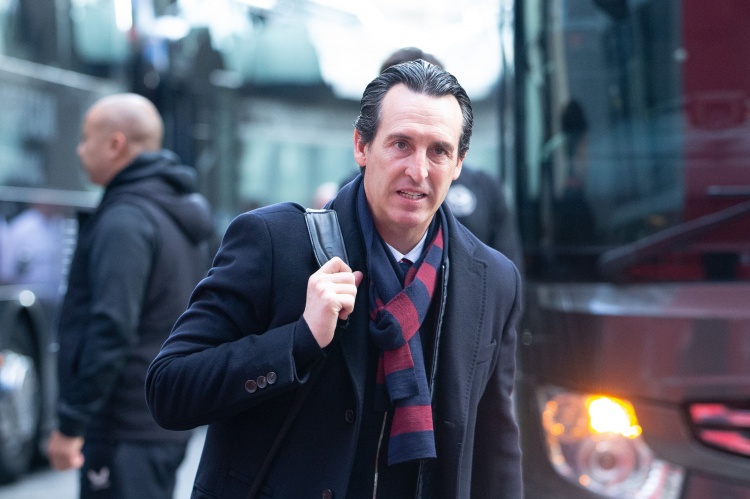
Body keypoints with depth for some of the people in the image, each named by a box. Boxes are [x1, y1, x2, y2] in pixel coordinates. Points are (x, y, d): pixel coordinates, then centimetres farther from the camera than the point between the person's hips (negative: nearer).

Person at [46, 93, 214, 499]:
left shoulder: (125, 220, -17)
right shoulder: (184, 211, 14)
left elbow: (111, 329, -25)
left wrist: (70, 424, -20)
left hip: (126, 430, -10)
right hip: (170, 422, 10)